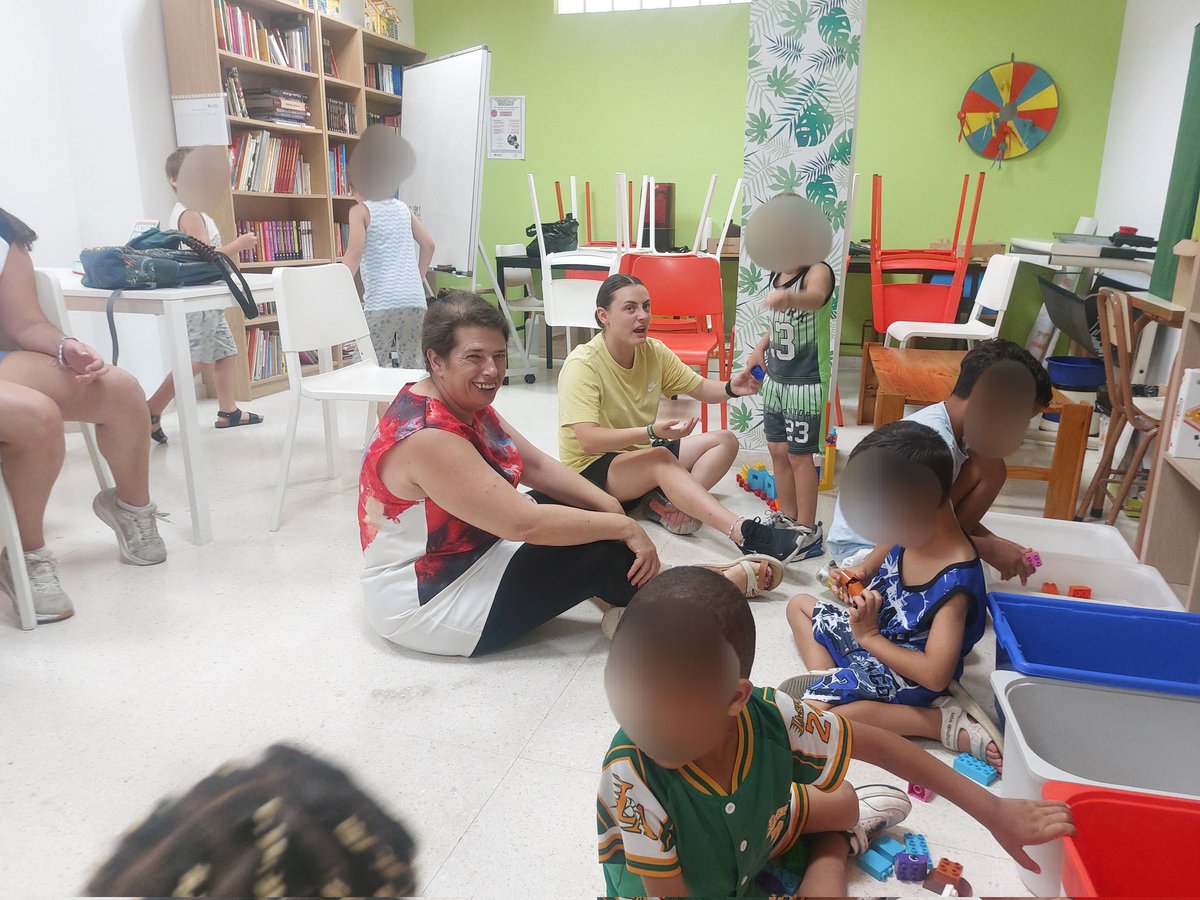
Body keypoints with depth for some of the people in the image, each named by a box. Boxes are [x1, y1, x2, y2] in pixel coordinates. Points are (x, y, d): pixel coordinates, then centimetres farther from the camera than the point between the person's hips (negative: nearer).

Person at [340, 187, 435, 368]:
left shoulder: (360, 210, 2)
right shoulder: (402, 207, 17)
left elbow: (354, 252, -11)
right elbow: (428, 245, 17)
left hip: (383, 301, -5)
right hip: (415, 299, 5)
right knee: (412, 363, 10)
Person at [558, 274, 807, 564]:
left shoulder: (654, 351, -1)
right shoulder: (582, 365, -22)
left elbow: (701, 388, 2)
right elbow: (588, 440, -31)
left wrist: (731, 388, -22)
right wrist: (652, 432, -43)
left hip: (640, 454, 8)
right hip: (591, 467, -8)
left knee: (724, 441, -3)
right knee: (660, 458, -37)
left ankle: (664, 502, -25)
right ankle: (744, 533, -44)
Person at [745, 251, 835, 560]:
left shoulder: (817, 271, -18)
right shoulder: (778, 274, 6)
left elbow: (815, 298, -44)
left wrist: (788, 297, -64)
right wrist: (761, 345, 8)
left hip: (804, 384, -7)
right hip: (775, 379, 7)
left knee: (799, 455, 0)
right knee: (777, 450, 14)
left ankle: (807, 529, 13)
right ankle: (787, 516, 31)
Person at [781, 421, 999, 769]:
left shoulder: (954, 582, -34)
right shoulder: (913, 529, -11)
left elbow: (935, 675, -35)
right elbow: (884, 552, 14)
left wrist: (868, 636, -24)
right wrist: (862, 573, -9)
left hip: (903, 672, -10)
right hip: (875, 630, 10)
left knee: (811, 710, -28)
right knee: (799, 604, 22)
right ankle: (827, 676, -1)